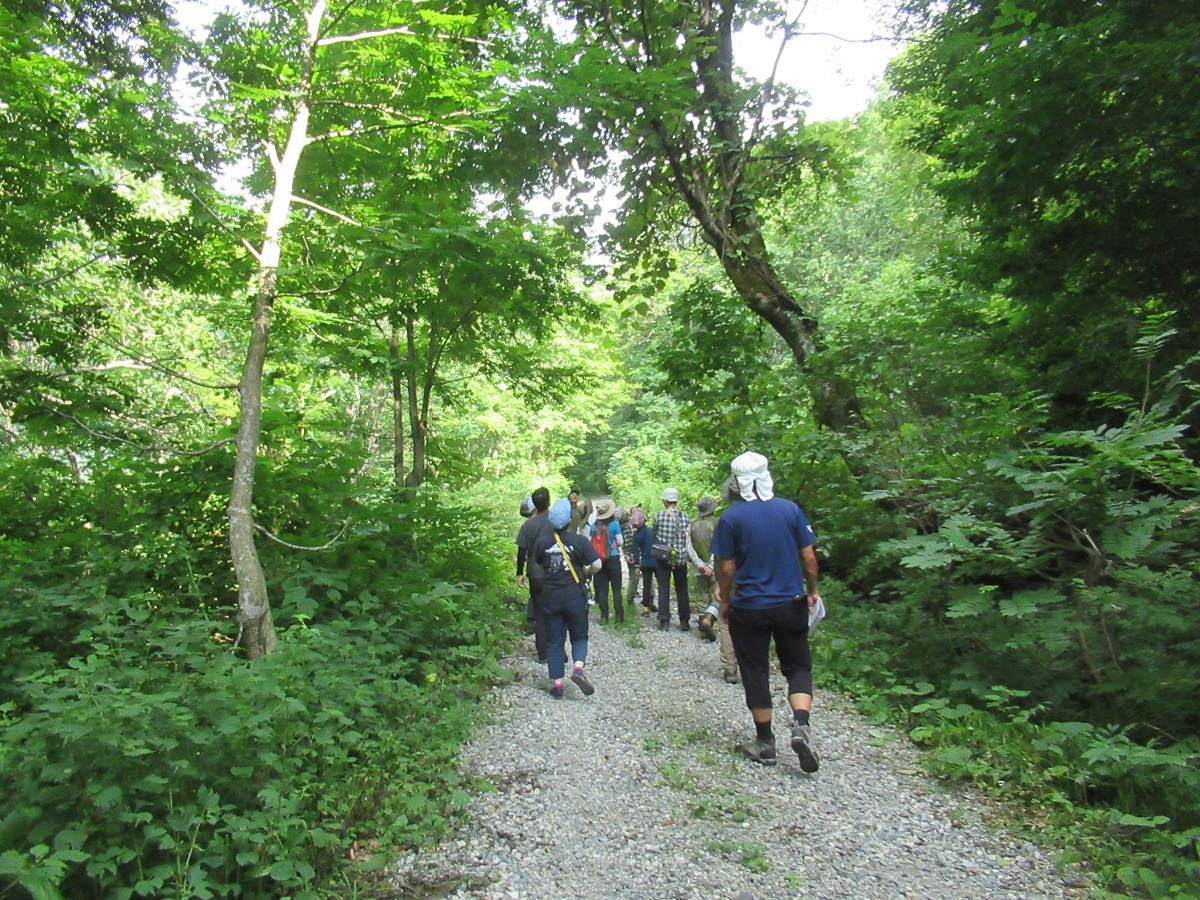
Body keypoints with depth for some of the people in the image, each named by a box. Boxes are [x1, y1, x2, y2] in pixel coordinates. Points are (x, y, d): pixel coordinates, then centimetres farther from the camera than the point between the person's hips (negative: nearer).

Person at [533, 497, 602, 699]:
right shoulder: (579, 541, -9)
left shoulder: (542, 542, -2)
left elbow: (537, 565, 10)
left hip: (550, 597, 2)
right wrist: (585, 572, 9)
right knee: (579, 636, 14)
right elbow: (597, 565, -11)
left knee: (554, 641, 10)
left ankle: (557, 685, 10)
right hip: (575, 597, -1)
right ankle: (578, 668, -10)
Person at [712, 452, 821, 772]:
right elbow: (808, 557, -1)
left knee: (755, 673, 11)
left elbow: (726, 568, -7)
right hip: (791, 605, 2)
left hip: (748, 609, -1)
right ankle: (801, 725, -5)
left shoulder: (731, 517, -10)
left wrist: (725, 601, 8)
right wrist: (812, 591, 14)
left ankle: (765, 743, 20)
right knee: (798, 666, 16)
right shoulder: (791, 509, -4)